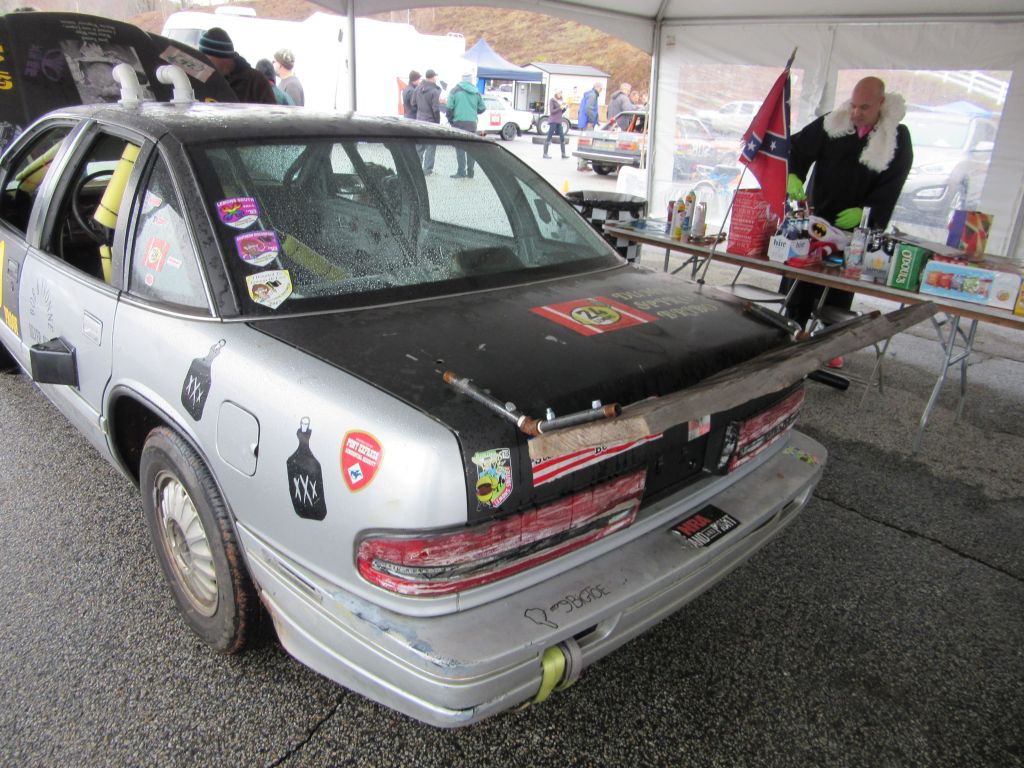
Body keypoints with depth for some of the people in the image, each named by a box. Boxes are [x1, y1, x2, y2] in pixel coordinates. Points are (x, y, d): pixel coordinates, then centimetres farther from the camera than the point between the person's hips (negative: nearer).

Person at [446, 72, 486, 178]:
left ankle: (461, 171, -7)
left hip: (459, 122, -3)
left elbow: (449, 108, -5)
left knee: (460, 147, -1)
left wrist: (450, 120, 9)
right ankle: (470, 171, 11)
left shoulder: (455, 90, 0)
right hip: (472, 123, 3)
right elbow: (482, 108, 12)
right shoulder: (476, 92, 8)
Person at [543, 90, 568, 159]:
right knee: (549, 137, -5)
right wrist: (560, 108, -15)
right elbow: (551, 111, -10)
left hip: (559, 121, 8)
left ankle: (563, 154, 5)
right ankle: (545, 153, -2)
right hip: (553, 121, -8)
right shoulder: (552, 100, -3)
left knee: (562, 137, 3)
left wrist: (564, 108, 2)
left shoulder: (560, 101, 18)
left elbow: (561, 112, 19)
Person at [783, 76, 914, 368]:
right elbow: (798, 148, -3)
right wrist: (793, 177, -23)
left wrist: (864, 211, -17)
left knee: (840, 292, 3)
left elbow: (891, 185, -3)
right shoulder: (831, 124, 0)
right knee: (801, 281, 1)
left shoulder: (898, 137, -2)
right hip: (816, 218, 1)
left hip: (856, 226, -1)